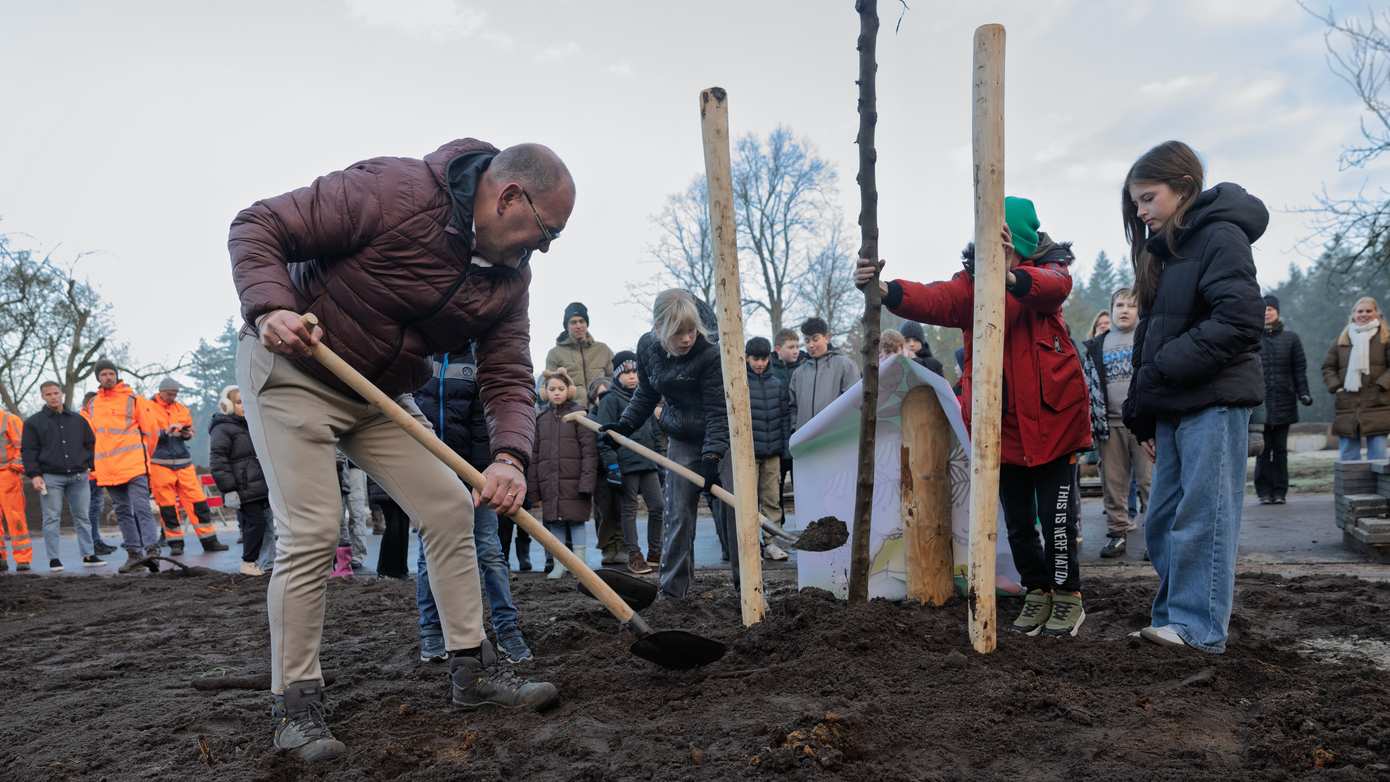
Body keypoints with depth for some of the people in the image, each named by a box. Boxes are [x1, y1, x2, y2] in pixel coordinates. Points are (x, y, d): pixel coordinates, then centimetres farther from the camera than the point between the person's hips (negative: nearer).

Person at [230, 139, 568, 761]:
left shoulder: (509, 275, -5)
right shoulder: (392, 190, -26)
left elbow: (508, 377, -7)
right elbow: (257, 227, -21)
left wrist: (509, 457, -25)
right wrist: (270, 307, -38)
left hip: (383, 395, 7)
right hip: (291, 374, -6)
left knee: (451, 509, 2)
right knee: (312, 533, -12)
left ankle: (472, 670, 15)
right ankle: (295, 707, 4)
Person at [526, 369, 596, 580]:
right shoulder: (541, 419, 10)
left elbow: (589, 451, -7)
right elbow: (534, 455, 11)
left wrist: (587, 482, -14)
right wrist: (533, 487, 5)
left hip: (574, 482, -4)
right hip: (549, 483, 4)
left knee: (576, 521, 0)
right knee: (555, 523, 7)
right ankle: (559, 565, 17)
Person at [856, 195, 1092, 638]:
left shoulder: (1046, 271, -4)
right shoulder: (971, 282, 2)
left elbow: (1056, 286, -29)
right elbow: (934, 301, -18)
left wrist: (1011, 277, -52)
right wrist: (885, 291, -39)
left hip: (1051, 417, -3)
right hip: (1001, 422, 3)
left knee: (1056, 515, 3)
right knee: (1017, 520, 13)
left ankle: (1067, 597, 23)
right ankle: (1037, 592, 33)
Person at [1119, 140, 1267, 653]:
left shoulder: (1220, 237, -7)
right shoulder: (1164, 250, 19)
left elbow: (1238, 322, -19)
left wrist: (1162, 370, -17)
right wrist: (1142, 412, 13)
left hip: (1214, 402, -8)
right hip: (1173, 406, 8)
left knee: (1202, 517, -6)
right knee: (1162, 522, 8)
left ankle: (1200, 628, 0)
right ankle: (1172, 620, 16)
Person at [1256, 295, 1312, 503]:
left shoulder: (1290, 338, 8)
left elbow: (1300, 368, 7)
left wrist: (1303, 393, -4)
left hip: (1284, 403, 1)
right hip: (1259, 402, -1)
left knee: (1280, 449, 6)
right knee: (1263, 449, -1)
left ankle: (1279, 492, 11)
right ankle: (1264, 492, 5)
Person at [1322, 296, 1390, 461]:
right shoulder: (1342, 339, 14)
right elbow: (1328, 367, 15)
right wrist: (1335, 386, 1)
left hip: (1377, 406, -3)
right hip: (1347, 407, 3)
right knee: (1347, 456, 5)